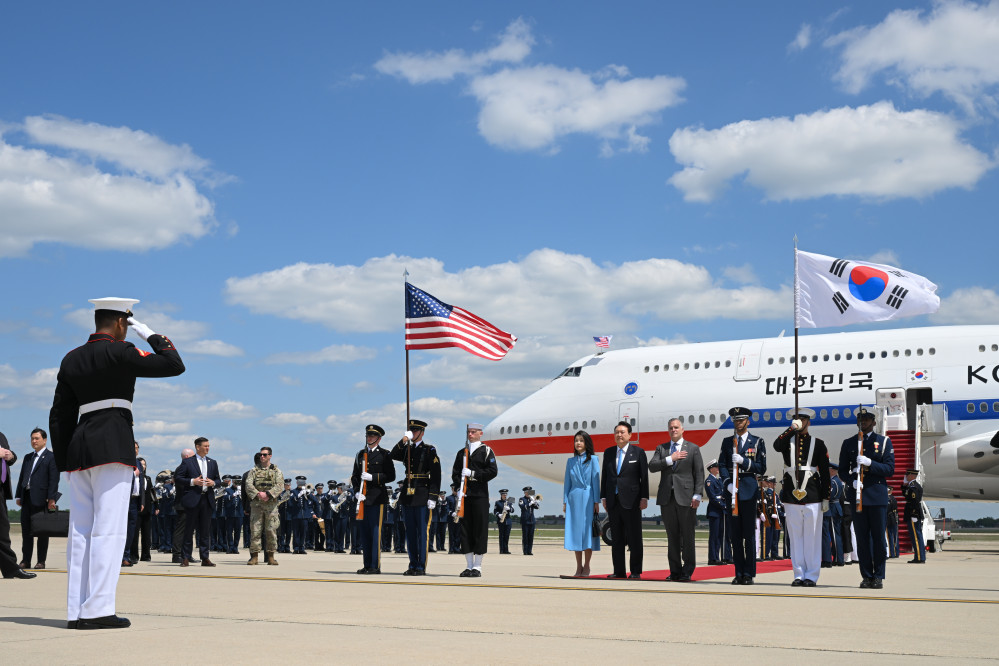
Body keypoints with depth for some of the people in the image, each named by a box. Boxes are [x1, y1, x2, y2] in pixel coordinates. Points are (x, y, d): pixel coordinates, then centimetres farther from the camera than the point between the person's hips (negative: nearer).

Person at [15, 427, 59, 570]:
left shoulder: (51, 457, 0)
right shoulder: (27, 457, 21)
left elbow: (54, 480, -8)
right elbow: (22, 477, 20)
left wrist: (51, 498, -16)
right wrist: (18, 496, 12)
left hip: (41, 499, -6)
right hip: (27, 498, 6)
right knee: (26, 530, 6)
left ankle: (41, 561, 2)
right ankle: (25, 561, 10)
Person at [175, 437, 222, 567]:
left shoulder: (213, 463, 16)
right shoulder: (188, 462, 1)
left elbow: (218, 479, 19)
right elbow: (178, 478, -3)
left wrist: (213, 483, -3)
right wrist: (193, 482, -15)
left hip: (207, 499, 4)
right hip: (192, 499, -4)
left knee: (205, 530, 5)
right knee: (189, 529, 0)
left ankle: (205, 558, 8)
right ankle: (186, 557, 6)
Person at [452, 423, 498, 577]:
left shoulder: (486, 451, 4)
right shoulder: (462, 453, 16)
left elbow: (493, 471, -6)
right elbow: (455, 473, 11)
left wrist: (473, 474, -13)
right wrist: (459, 488, -5)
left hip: (480, 495, -4)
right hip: (464, 496, 4)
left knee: (480, 529, -5)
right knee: (465, 529, 3)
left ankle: (477, 567, 0)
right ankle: (469, 566, 10)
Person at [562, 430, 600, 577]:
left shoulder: (592, 459, 3)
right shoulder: (570, 461, 13)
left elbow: (595, 481, 0)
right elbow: (567, 482, 13)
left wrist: (596, 501, -6)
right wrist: (565, 502, 6)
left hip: (587, 498, -3)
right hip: (574, 498, 3)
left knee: (587, 530, -4)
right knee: (574, 531, 2)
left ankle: (586, 567, 3)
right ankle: (579, 567, 8)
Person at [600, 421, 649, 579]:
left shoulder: (638, 452, 2)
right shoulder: (608, 453, 12)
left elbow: (644, 477, 0)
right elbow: (604, 476, 14)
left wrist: (644, 498, -7)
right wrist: (603, 497, 7)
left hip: (631, 500, -4)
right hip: (613, 501, 4)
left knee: (634, 538, -1)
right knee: (616, 538, 7)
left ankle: (636, 571, 4)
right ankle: (619, 571, 12)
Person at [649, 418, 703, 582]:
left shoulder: (693, 449, 8)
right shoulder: (661, 448, 15)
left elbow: (699, 474, 2)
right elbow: (652, 466, 0)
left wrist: (697, 495, -7)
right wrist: (670, 459, -11)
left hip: (685, 497, -3)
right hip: (667, 497, 3)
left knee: (687, 536, -3)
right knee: (672, 536, 6)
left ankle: (687, 572, 2)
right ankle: (675, 571, 11)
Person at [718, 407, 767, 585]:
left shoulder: (757, 442, 5)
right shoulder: (727, 442, 13)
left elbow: (761, 468, 0)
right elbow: (722, 465, 8)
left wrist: (743, 461, -13)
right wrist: (728, 483, -8)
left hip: (749, 490, -3)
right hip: (732, 491, 3)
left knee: (749, 534, -3)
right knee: (735, 534, 3)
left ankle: (749, 574, 1)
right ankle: (739, 573, 8)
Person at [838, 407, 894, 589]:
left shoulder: (884, 441, 8)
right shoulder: (848, 443, 13)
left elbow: (890, 469, -1)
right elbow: (842, 470, 11)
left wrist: (870, 463, -16)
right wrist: (852, 481, -10)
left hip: (877, 495, -1)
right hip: (857, 496, 1)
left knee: (879, 537, -1)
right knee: (862, 537, 1)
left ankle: (878, 576, 6)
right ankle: (867, 576, 6)